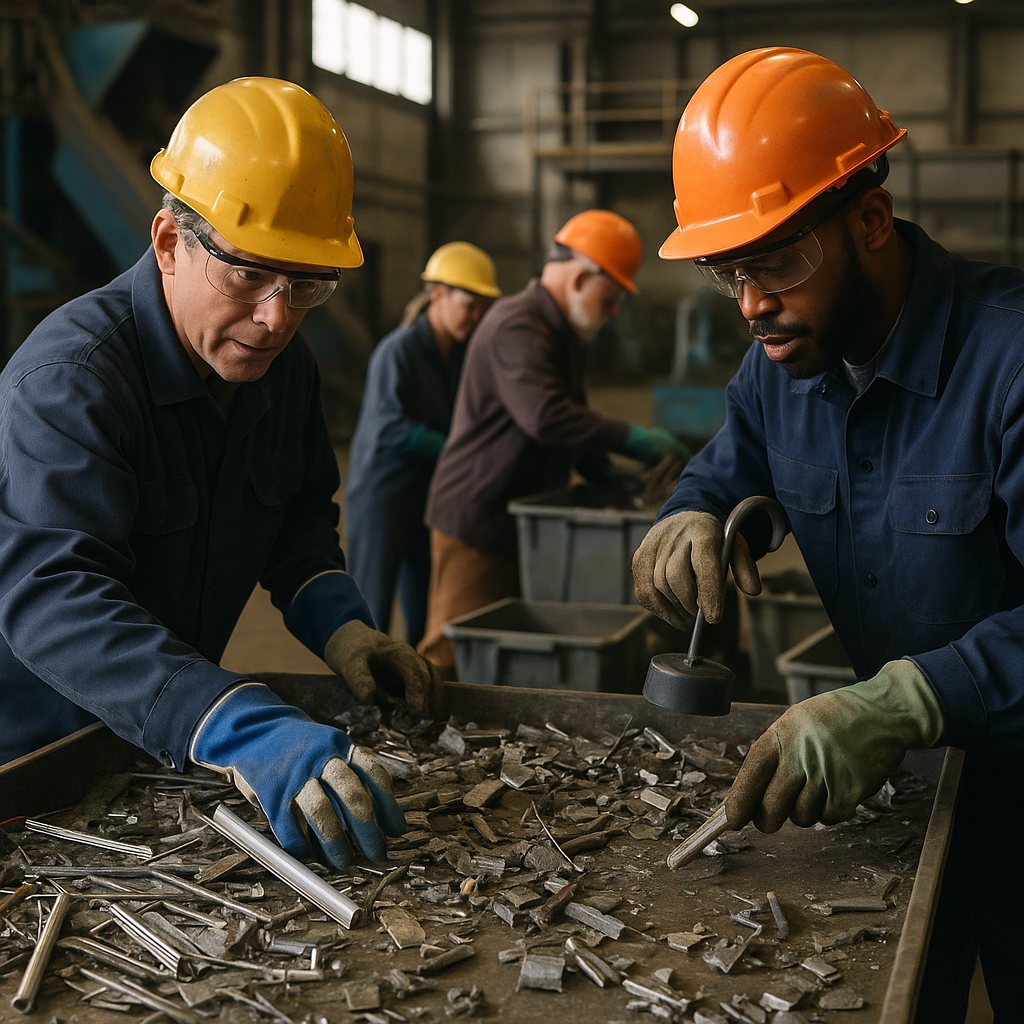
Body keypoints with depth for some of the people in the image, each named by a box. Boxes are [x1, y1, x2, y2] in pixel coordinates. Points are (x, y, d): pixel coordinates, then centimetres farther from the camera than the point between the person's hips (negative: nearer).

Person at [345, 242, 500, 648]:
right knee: (371, 617, -4)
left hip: (429, 495, 7)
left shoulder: (462, 354, 9)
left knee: (427, 616, 10)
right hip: (381, 495, -7)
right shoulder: (398, 351, -15)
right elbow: (390, 428, -20)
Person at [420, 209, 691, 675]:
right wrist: (631, 437, -26)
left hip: (522, 522, 10)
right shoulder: (516, 327, -18)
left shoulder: (562, 334, 17)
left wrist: (611, 477, 11)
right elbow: (544, 417, -31)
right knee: (453, 653, -7)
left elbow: (572, 423, 25)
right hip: (477, 519, -10)